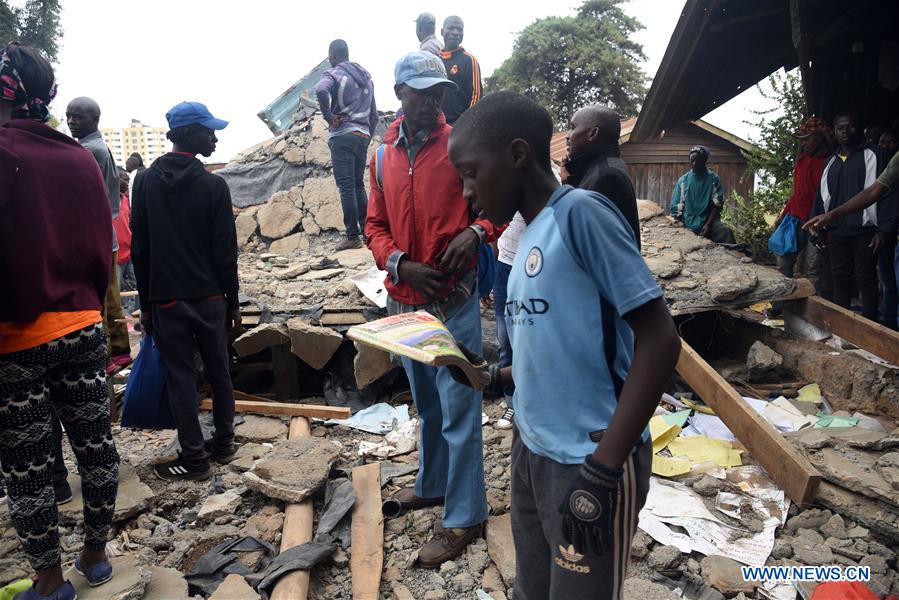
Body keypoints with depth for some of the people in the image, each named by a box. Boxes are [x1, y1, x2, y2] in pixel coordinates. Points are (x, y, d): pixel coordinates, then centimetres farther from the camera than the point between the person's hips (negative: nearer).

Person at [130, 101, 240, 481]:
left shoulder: (145, 182, 2)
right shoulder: (213, 186, -7)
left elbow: (139, 248, 3)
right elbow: (225, 251, -6)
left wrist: (145, 302, 10)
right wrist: (232, 302, 3)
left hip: (166, 300, 1)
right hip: (209, 297, -1)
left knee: (180, 377, 5)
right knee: (218, 371, 13)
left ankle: (194, 458, 10)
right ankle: (224, 442, 24)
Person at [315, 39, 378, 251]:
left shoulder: (333, 74, -4)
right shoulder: (366, 77, 18)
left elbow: (321, 90, -28)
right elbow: (374, 114, 20)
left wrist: (329, 116, -17)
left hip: (343, 135, -7)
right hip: (363, 135, 7)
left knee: (346, 186, -6)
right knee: (358, 184, 14)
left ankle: (353, 237, -6)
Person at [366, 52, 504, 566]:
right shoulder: (383, 156, 8)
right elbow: (375, 226, 10)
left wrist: (476, 231, -20)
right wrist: (401, 264, -8)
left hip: (453, 299, -5)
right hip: (404, 300, 5)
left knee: (459, 411, 0)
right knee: (427, 404, 20)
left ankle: (465, 517, 14)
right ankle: (433, 484, 39)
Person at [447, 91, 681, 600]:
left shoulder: (581, 213, -16)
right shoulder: (531, 237, 9)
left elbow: (660, 340, -20)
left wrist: (603, 467, -22)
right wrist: (496, 376, 7)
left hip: (587, 462, -8)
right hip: (532, 451, 8)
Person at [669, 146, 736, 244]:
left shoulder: (713, 178, 4)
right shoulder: (683, 180, 7)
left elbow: (717, 205, -1)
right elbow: (676, 206, 7)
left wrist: (708, 224, -14)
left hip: (708, 220, -1)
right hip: (688, 224, 1)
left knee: (726, 232, -30)